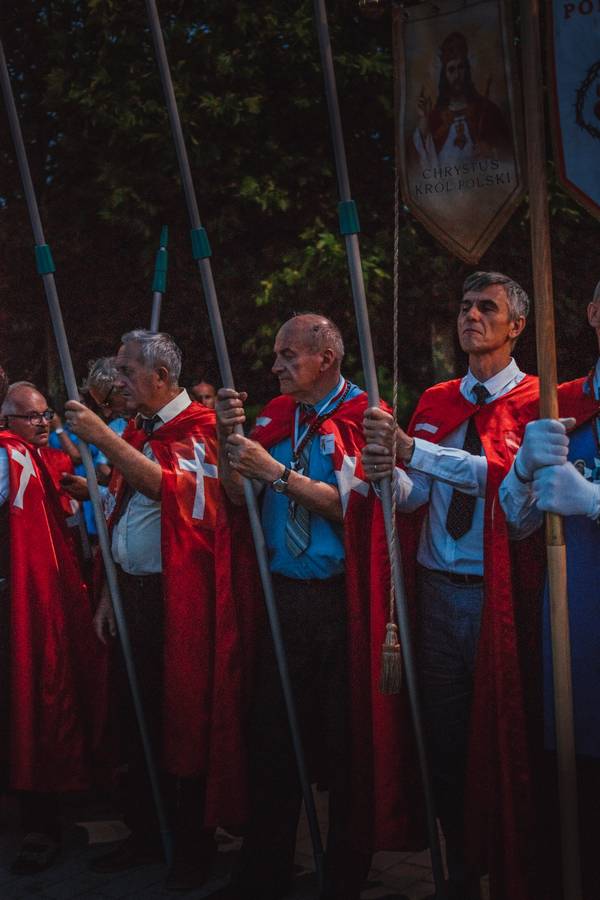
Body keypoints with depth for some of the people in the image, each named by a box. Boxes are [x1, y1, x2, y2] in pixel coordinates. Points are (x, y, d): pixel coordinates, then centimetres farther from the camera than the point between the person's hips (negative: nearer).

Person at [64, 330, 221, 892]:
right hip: (134, 592, 8)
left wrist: (102, 438, -28)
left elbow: (171, 486, -27)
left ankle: (193, 847, 12)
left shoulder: (198, 428, -8)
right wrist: (109, 593, 15)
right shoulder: (135, 434, 16)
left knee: (183, 719, -1)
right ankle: (144, 833, 26)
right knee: (136, 717, 13)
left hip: (179, 597, -8)